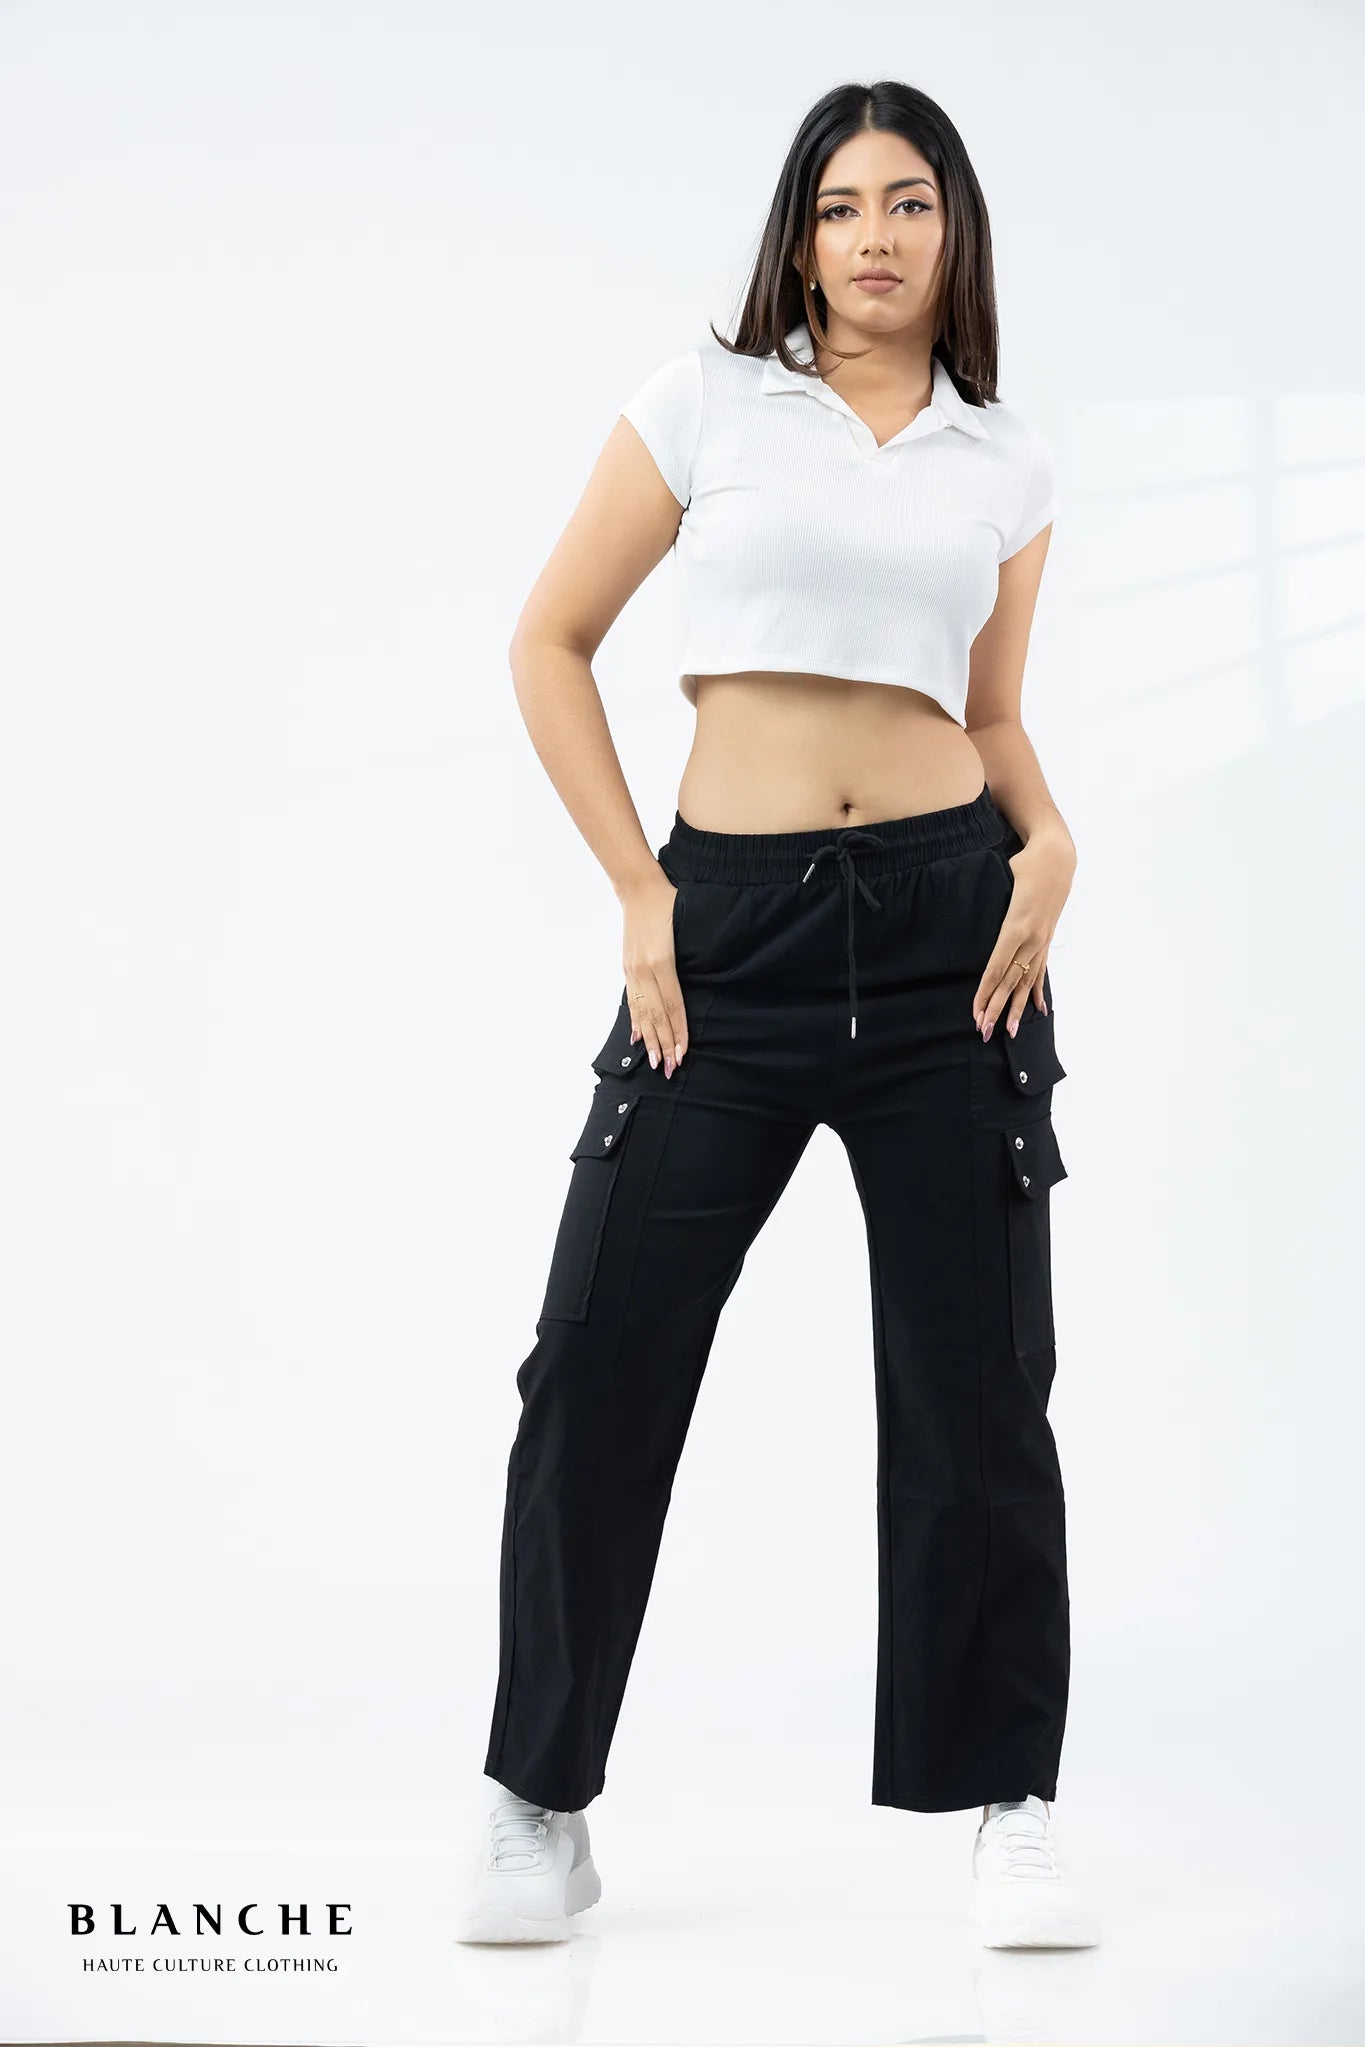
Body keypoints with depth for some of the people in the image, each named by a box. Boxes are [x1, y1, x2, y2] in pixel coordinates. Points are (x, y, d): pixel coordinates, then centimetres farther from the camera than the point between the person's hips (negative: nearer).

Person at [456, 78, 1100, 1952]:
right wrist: (638, 895, -3)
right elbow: (551, 643, 4)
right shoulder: (707, 401, 3)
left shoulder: (1006, 457, 11)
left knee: (976, 1382, 3)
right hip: (733, 930, -1)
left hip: (948, 918, 2)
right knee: (598, 1362, -1)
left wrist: (1051, 845, -4)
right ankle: (543, 1807, 14)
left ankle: (1010, 1809, 16)